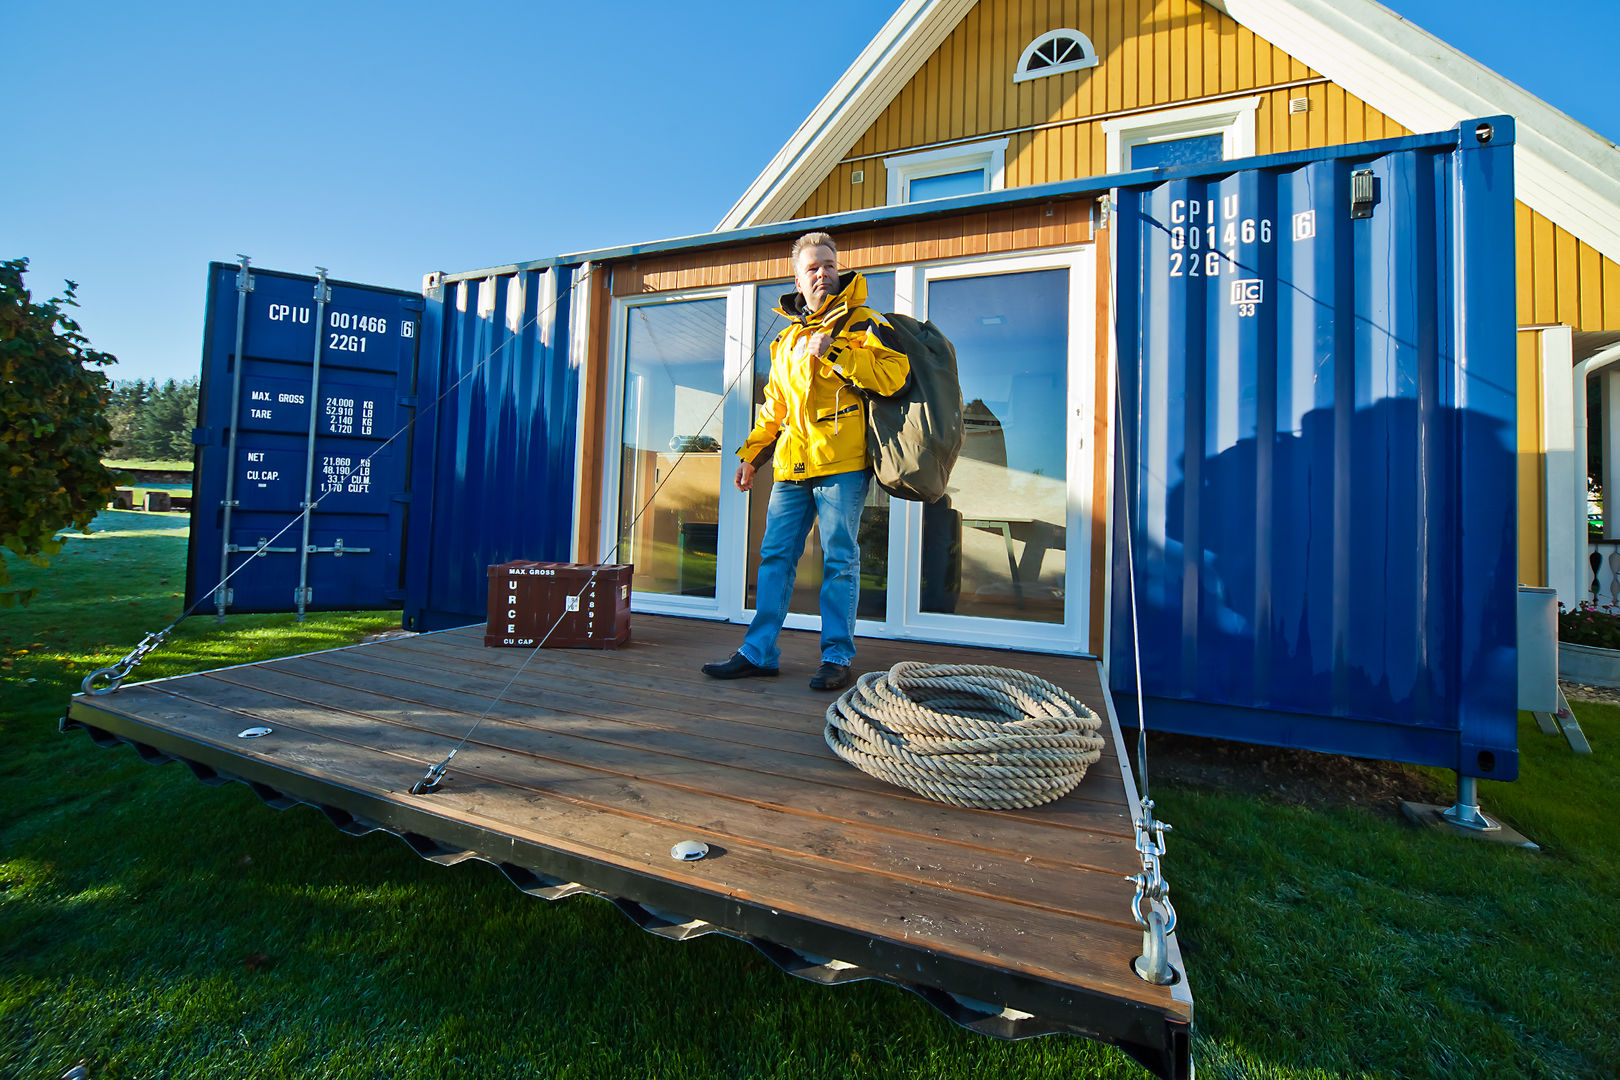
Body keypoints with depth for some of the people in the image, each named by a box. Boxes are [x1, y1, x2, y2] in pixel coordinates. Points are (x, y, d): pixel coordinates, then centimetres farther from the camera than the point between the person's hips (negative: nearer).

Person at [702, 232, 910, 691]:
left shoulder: (860, 322, 7)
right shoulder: (786, 338, 24)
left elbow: (895, 374, -10)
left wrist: (835, 352, -13)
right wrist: (751, 453, 24)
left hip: (842, 463, -5)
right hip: (792, 465, 6)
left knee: (839, 560, -3)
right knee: (775, 556, 6)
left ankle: (837, 658, 8)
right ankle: (758, 652, 16)